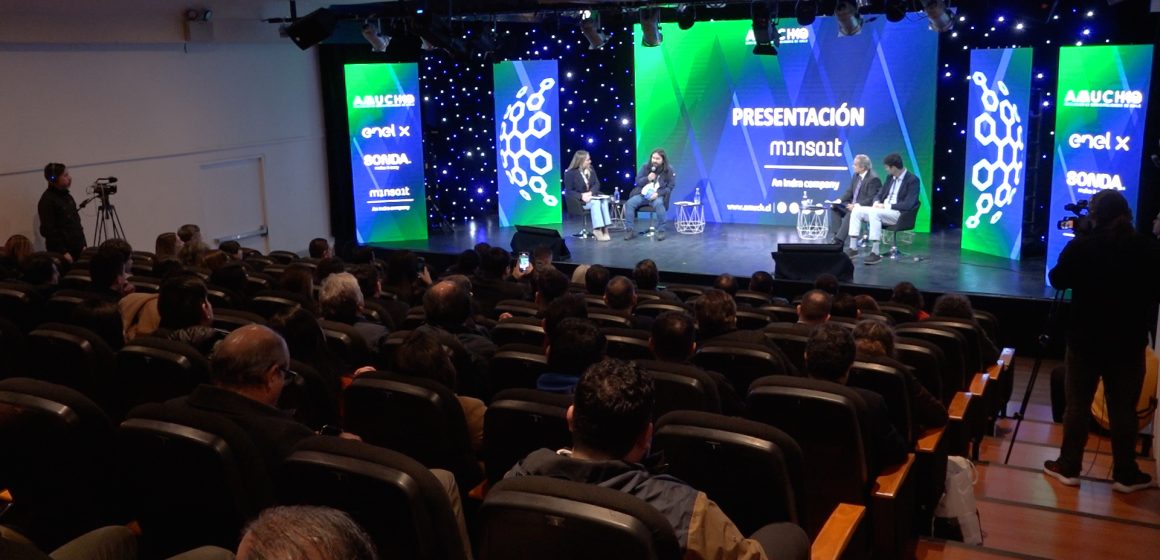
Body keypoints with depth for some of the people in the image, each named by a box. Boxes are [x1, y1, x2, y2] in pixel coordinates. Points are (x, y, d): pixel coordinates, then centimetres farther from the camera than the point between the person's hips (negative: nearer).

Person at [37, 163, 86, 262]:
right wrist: (63, 252, -15)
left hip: (76, 249, 7)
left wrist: (83, 245, 11)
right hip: (60, 252, -7)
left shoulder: (67, 196, 13)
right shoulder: (47, 200, -9)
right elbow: (48, 230, -13)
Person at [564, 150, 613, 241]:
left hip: (591, 196, 5)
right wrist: (581, 196, -29)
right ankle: (597, 229, -34)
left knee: (604, 200, -26)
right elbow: (568, 192, -12)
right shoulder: (570, 173, -10)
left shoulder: (591, 169, 7)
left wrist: (590, 193, -20)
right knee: (596, 202, -33)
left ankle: (604, 228, -31)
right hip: (578, 201, -5)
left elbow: (597, 184, 2)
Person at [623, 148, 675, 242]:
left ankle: (661, 231, -27)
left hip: (657, 195, -4)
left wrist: (658, 193, -18)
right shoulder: (645, 167, 11)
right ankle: (630, 230, -15)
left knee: (658, 204, -38)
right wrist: (647, 178, -12)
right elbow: (637, 181, 9)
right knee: (629, 203, -22)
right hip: (643, 194, 4)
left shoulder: (669, 170, 1)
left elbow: (671, 186, -4)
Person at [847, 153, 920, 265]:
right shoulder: (891, 177, 13)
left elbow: (908, 205, -21)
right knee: (857, 210, -9)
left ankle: (876, 253, -34)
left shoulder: (912, 180, -11)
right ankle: (853, 248, -10)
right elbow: (880, 194, 20)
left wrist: (886, 206, -19)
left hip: (900, 214, -8)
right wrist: (877, 202, -4)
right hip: (883, 210, 8)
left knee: (874, 213, -35)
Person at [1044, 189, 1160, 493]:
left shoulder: (1081, 246, -11)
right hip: (1129, 342, 1)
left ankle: (1068, 467, 16)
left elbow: (1057, 280, 3)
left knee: (1077, 404, 9)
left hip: (1085, 340, -1)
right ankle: (1125, 474, 17)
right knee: (1123, 408, 9)